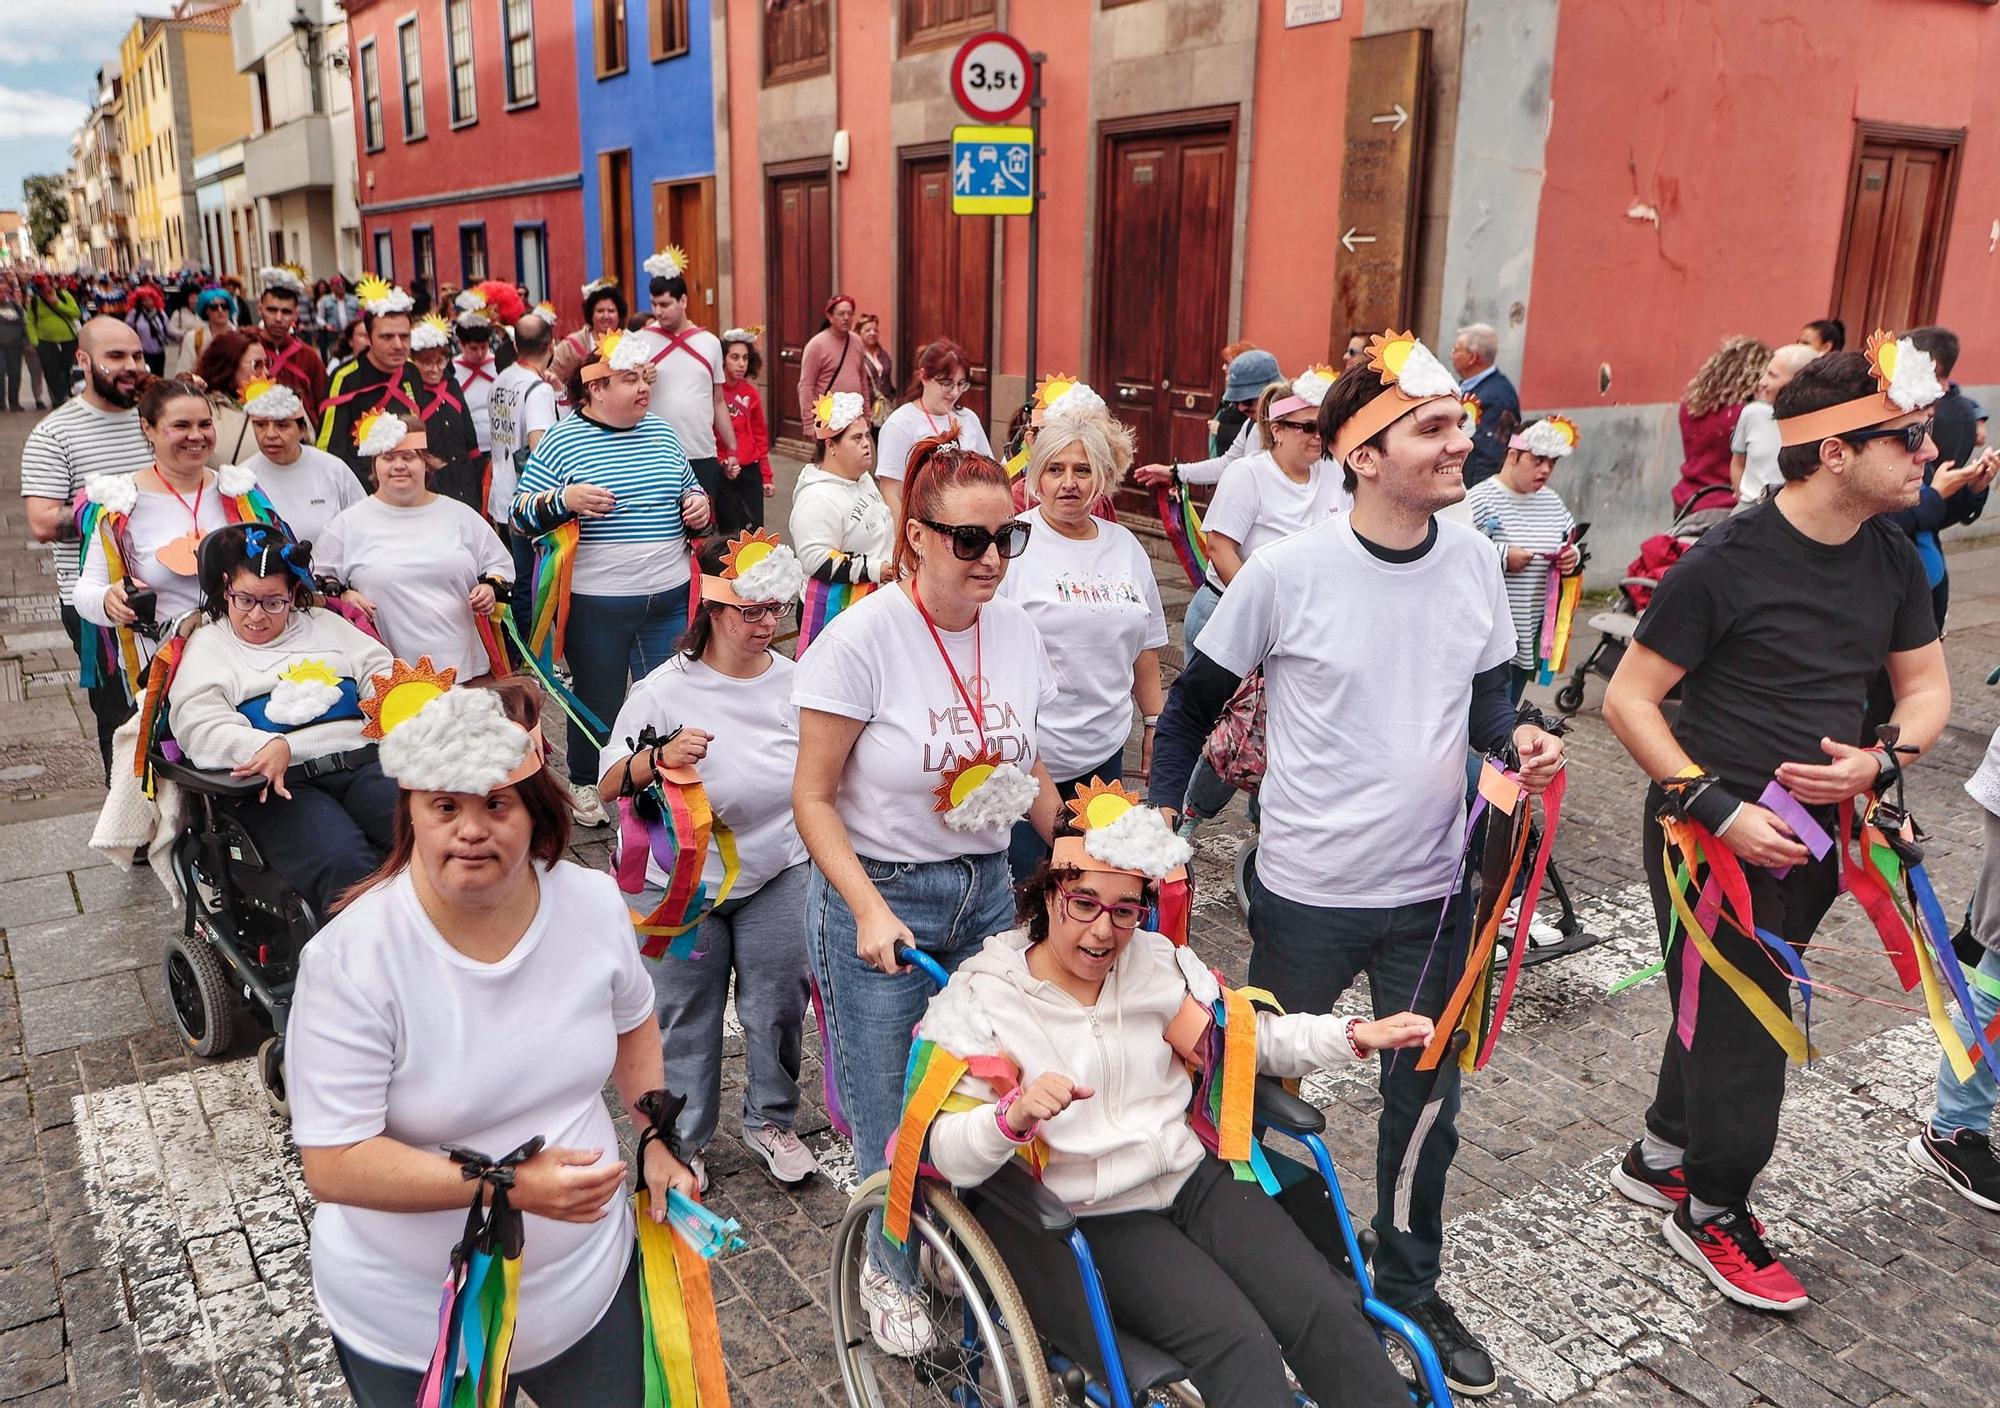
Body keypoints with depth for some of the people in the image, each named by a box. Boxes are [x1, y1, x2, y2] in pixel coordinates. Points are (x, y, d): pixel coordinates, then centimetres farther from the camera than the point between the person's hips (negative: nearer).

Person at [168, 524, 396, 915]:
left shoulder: (324, 624, 27)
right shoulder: (205, 646, 17)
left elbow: (381, 672, 19)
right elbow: (200, 728, 2)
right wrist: (270, 748, -19)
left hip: (363, 762, 3)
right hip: (282, 783, -3)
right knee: (344, 864, -36)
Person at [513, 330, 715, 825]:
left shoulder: (662, 433, 8)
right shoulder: (561, 441, -6)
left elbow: (689, 488, 22)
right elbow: (521, 512, -6)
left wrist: (698, 503, 0)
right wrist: (564, 500, -23)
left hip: (669, 596, 4)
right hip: (596, 602, -4)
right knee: (598, 698, 10)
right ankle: (584, 784, 32)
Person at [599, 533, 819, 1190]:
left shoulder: (796, 681, -4)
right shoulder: (665, 690, -14)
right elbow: (608, 787, -14)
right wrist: (659, 757, -33)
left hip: (779, 875, 3)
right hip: (683, 883, -2)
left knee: (779, 1007, 12)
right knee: (686, 1018, 11)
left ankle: (771, 1121, 36)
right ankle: (682, 1141, 31)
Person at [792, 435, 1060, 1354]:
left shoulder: (1016, 631, -1)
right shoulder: (863, 639, -17)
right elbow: (814, 797, -12)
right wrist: (868, 910, -21)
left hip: (985, 891, 4)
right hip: (879, 896, -4)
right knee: (894, 1117, 7)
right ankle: (890, 1270, 35)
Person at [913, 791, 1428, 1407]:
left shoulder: (1157, 961, 7)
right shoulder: (981, 996, -9)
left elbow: (1248, 1036, 15)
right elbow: (950, 1154, -17)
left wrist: (1356, 1035, 2)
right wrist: (1015, 1115, -38)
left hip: (1193, 1178, 5)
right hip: (1085, 1218, -5)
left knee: (1325, 1311, -15)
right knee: (1236, 1342, -24)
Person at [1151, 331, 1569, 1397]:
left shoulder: (1474, 559, -3)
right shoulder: (1287, 571, -16)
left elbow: (1485, 695, 10)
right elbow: (1196, 700, -4)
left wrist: (1517, 738, -11)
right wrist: (1160, 813, -8)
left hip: (1431, 890, 4)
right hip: (1306, 894, -4)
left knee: (1426, 1103, 18)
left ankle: (1410, 1285, 42)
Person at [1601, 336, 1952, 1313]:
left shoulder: (1893, 561, 1)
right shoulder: (1726, 563, -20)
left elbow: (1927, 688, 11)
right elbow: (1626, 700, -16)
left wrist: (1879, 762, -11)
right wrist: (1721, 810, -21)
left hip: (1814, 831, 7)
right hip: (1715, 830, -6)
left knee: (1732, 1006, 18)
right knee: (1742, 1024, 4)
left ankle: (1659, 1159, 40)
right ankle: (1714, 1215, 27)